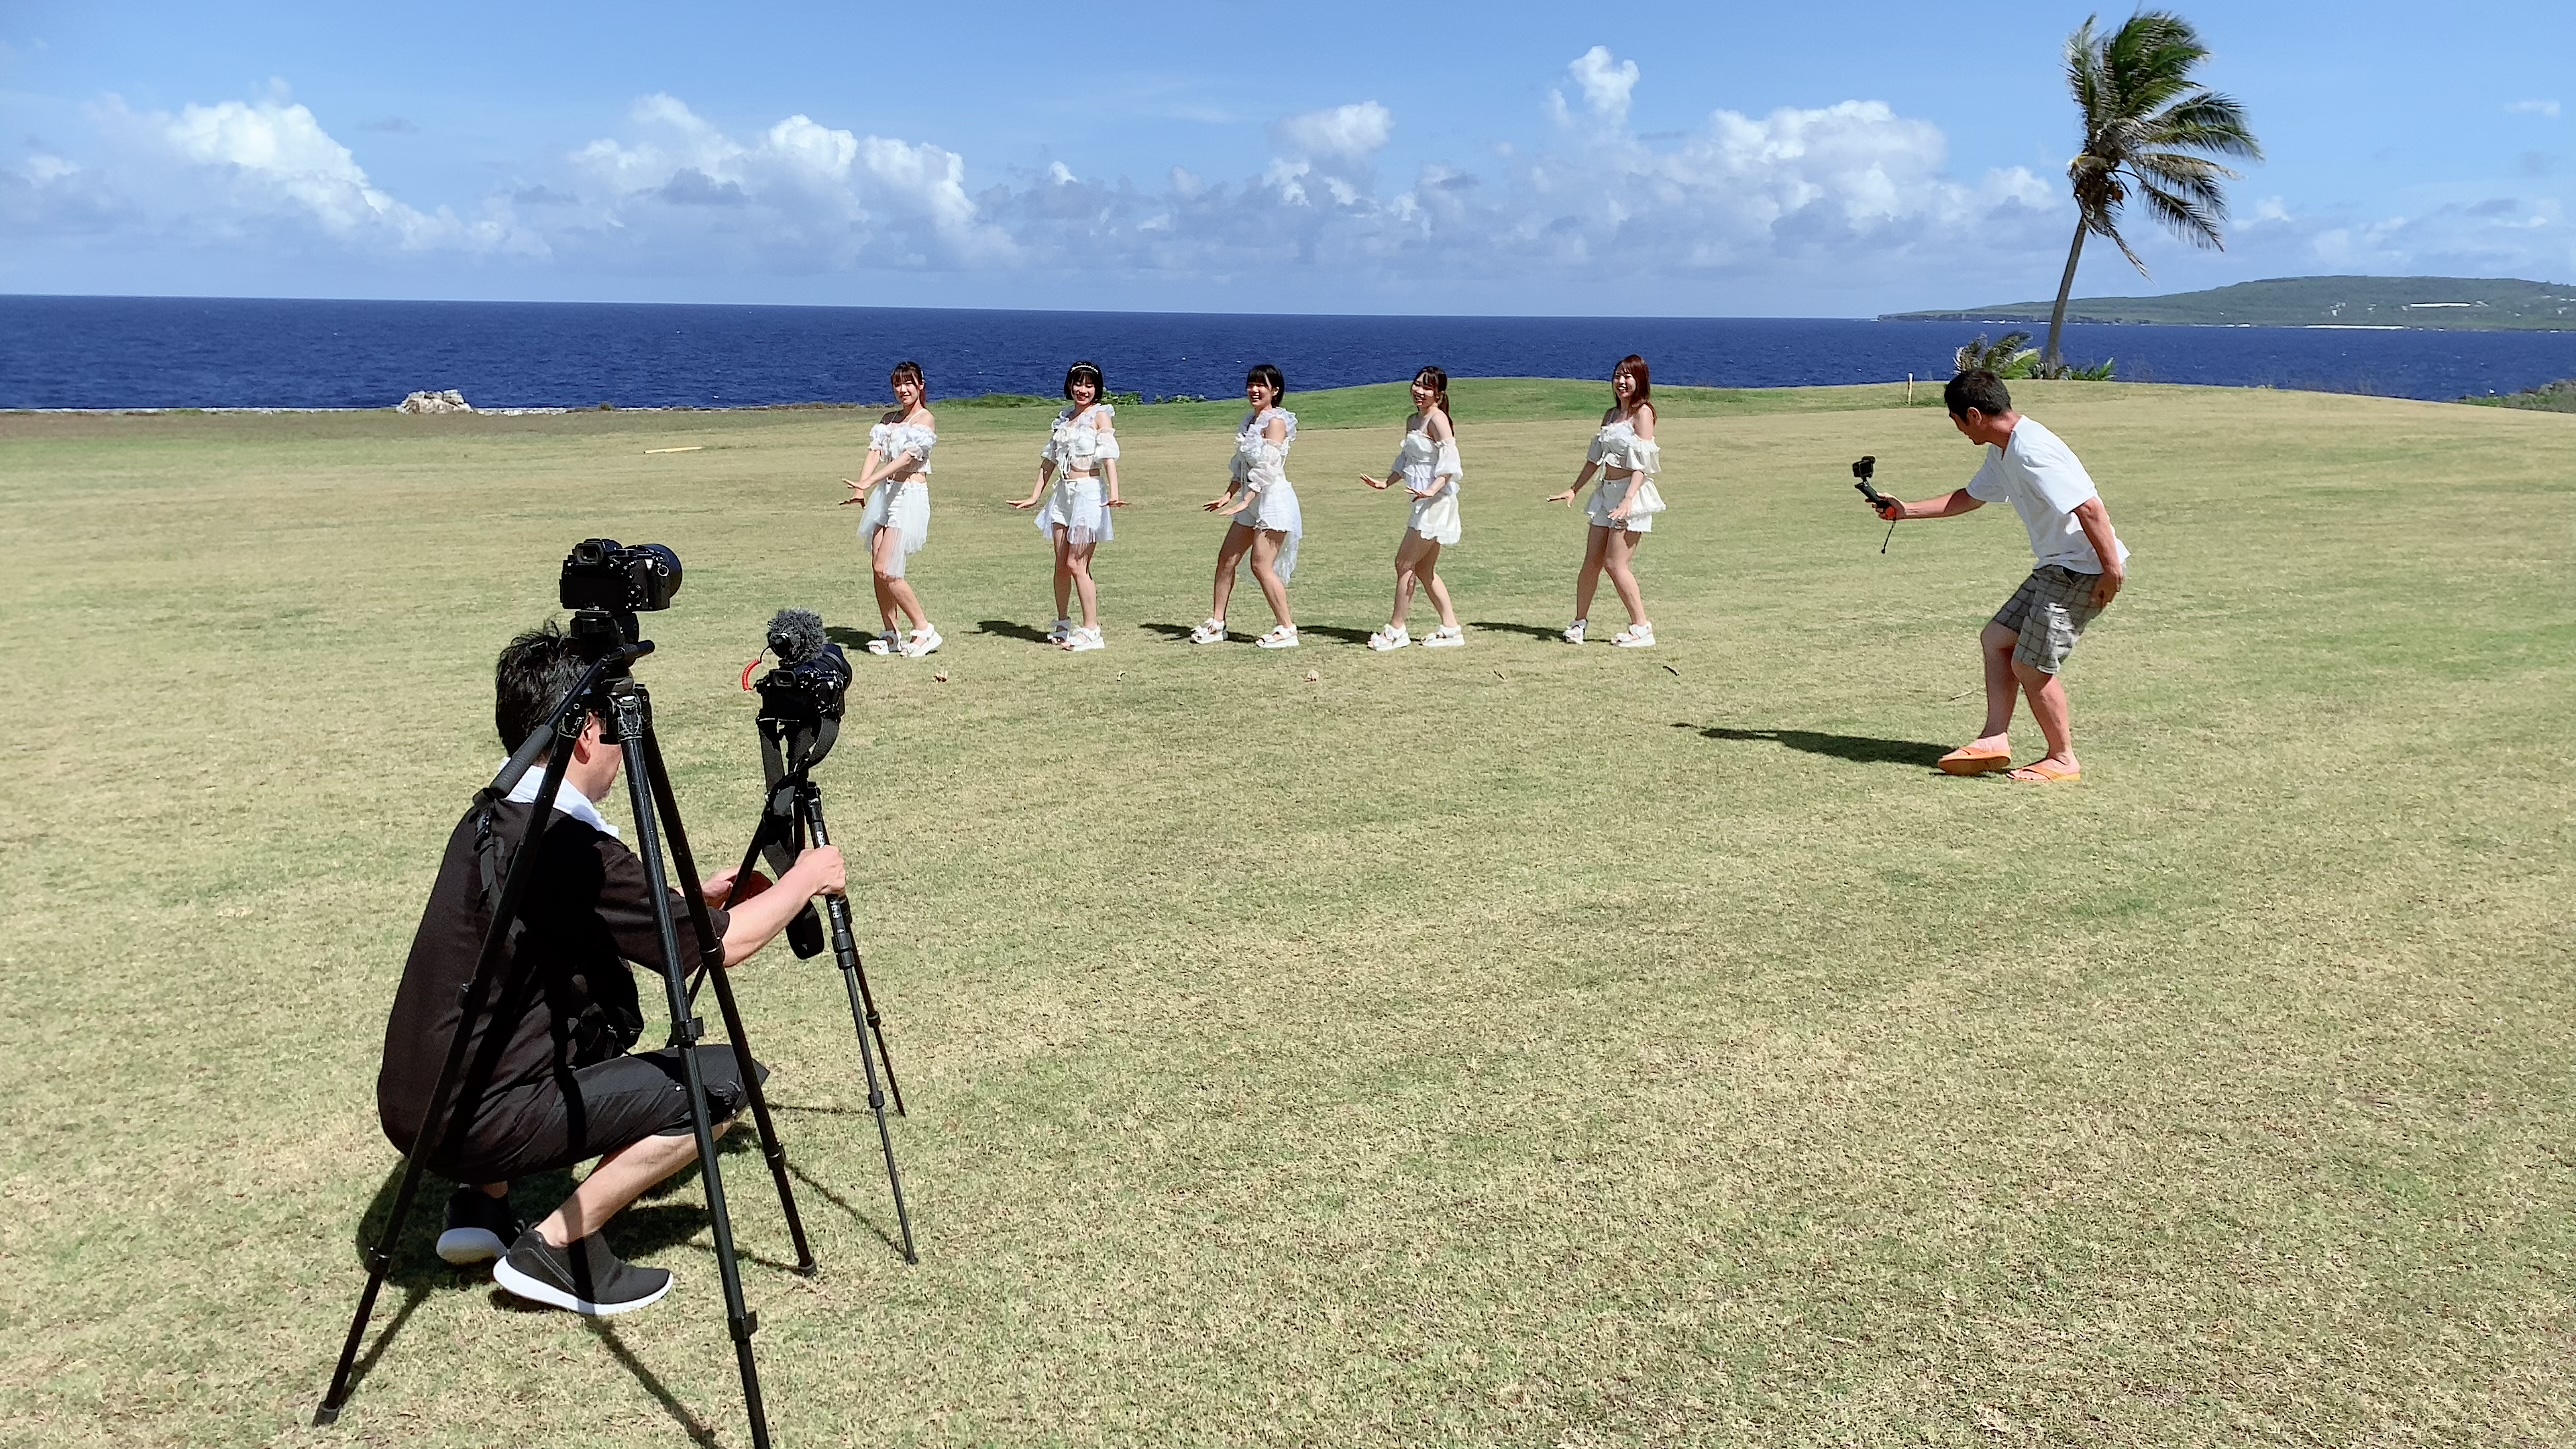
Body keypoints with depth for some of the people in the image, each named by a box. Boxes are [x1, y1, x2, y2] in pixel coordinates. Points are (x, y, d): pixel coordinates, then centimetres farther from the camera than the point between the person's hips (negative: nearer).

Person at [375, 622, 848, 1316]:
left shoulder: (489, 818, 6)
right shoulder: (570, 847, -21)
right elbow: (722, 944, -12)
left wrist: (692, 901, 19)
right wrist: (803, 880, 4)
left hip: (414, 1105, 9)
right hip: (478, 1124, -9)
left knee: (610, 1015, 28)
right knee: (725, 1081, -7)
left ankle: (482, 1201, 21)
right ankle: (557, 1247, -2)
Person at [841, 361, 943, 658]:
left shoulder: (925, 419, -6)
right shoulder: (888, 419, 17)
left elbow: (906, 458, -18)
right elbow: (874, 454, 5)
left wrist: (867, 482, -28)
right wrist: (860, 488, -11)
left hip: (910, 494, -7)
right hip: (885, 493, 7)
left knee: (887, 570, -13)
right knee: (877, 569, 3)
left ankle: (924, 630, -4)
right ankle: (891, 634, 12)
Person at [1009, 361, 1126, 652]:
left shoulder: (1101, 415, -4)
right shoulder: (1064, 417, 16)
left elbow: (1109, 456, -17)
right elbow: (1050, 460, 21)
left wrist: (1114, 493, -32)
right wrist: (1034, 497, 20)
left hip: (1089, 492, -7)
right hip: (1064, 493, 7)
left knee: (1076, 564, -9)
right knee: (1061, 563, 8)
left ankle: (1091, 631, -3)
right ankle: (1063, 625, 21)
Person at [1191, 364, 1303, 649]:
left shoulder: (1276, 421, -13)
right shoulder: (1251, 420, 14)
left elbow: (1267, 468, -21)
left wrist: (1244, 503, -25)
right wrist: (1228, 497, 12)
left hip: (1274, 500, -9)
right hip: (1252, 502, 9)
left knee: (1261, 565, -11)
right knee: (1226, 559, 8)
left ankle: (1288, 630, -4)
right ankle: (1216, 624, 17)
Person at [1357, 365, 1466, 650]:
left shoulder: (1438, 419, -13)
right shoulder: (1412, 421, 15)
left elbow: (1449, 462, -22)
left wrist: (1432, 490, -32)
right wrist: (1385, 482, 19)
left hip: (1436, 502, -10)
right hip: (1425, 503, 10)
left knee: (1405, 563, -5)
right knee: (1424, 569, 12)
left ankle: (1397, 629, 4)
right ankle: (1451, 629, 16)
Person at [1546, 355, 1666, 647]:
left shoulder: (1642, 412, -7)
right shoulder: (1611, 415, 15)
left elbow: (1642, 463, -15)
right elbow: (1595, 457, 22)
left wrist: (1627, 500, -25)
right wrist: (1573, 490, 20)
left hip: (1632, 493, -7)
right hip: (1606, 492, 7)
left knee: (1616, 564, -11)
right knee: (1591, 561, 7)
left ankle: (1642, 628, -3)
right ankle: (1579, 621, 18)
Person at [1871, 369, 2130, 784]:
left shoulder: (2032, 451, -22)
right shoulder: (2002, 453, 11)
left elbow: (2090, 507, -27)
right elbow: (1970, 498, 29)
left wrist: (2112, 570, -26)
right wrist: (1906, 511, 31)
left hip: (2087, 570, -11)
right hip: (2057, 567, 11)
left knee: (2030, 666, -6)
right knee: (1997, 638, 12)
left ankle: (2063, 761, 9)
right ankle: (1995, 740, 10)